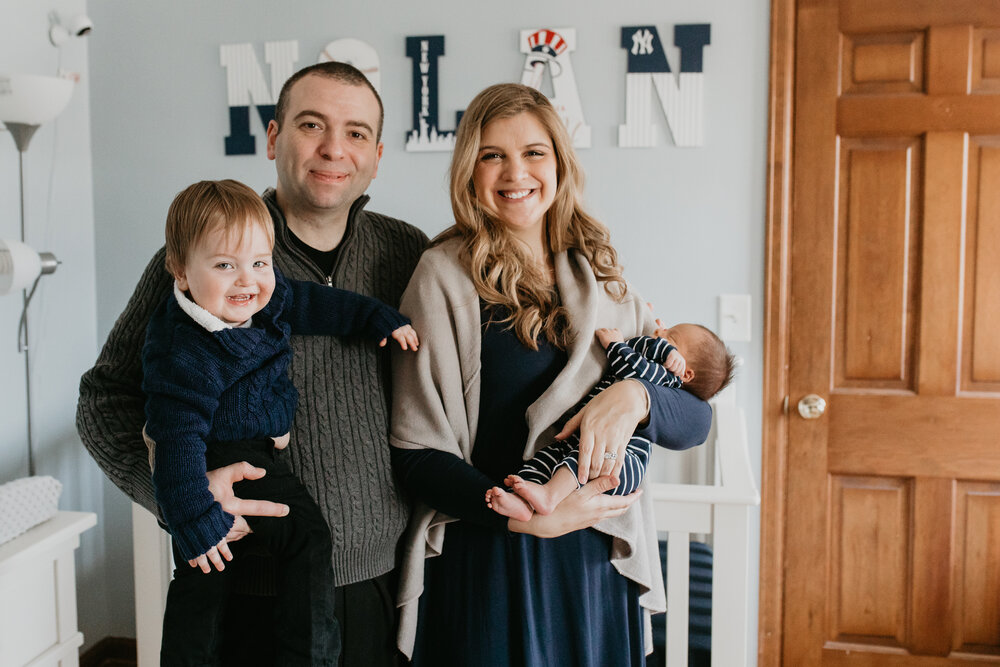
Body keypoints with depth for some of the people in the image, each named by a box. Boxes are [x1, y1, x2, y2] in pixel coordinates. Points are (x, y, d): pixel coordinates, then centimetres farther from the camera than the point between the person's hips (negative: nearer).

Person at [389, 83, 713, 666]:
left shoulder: (602, 276, 5)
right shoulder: (446, 274, -8)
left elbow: (695, 420, 2)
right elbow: (417, 451, -10)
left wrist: (635, 396, -18)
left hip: (599, 565, 4)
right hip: (486, 567, -4)